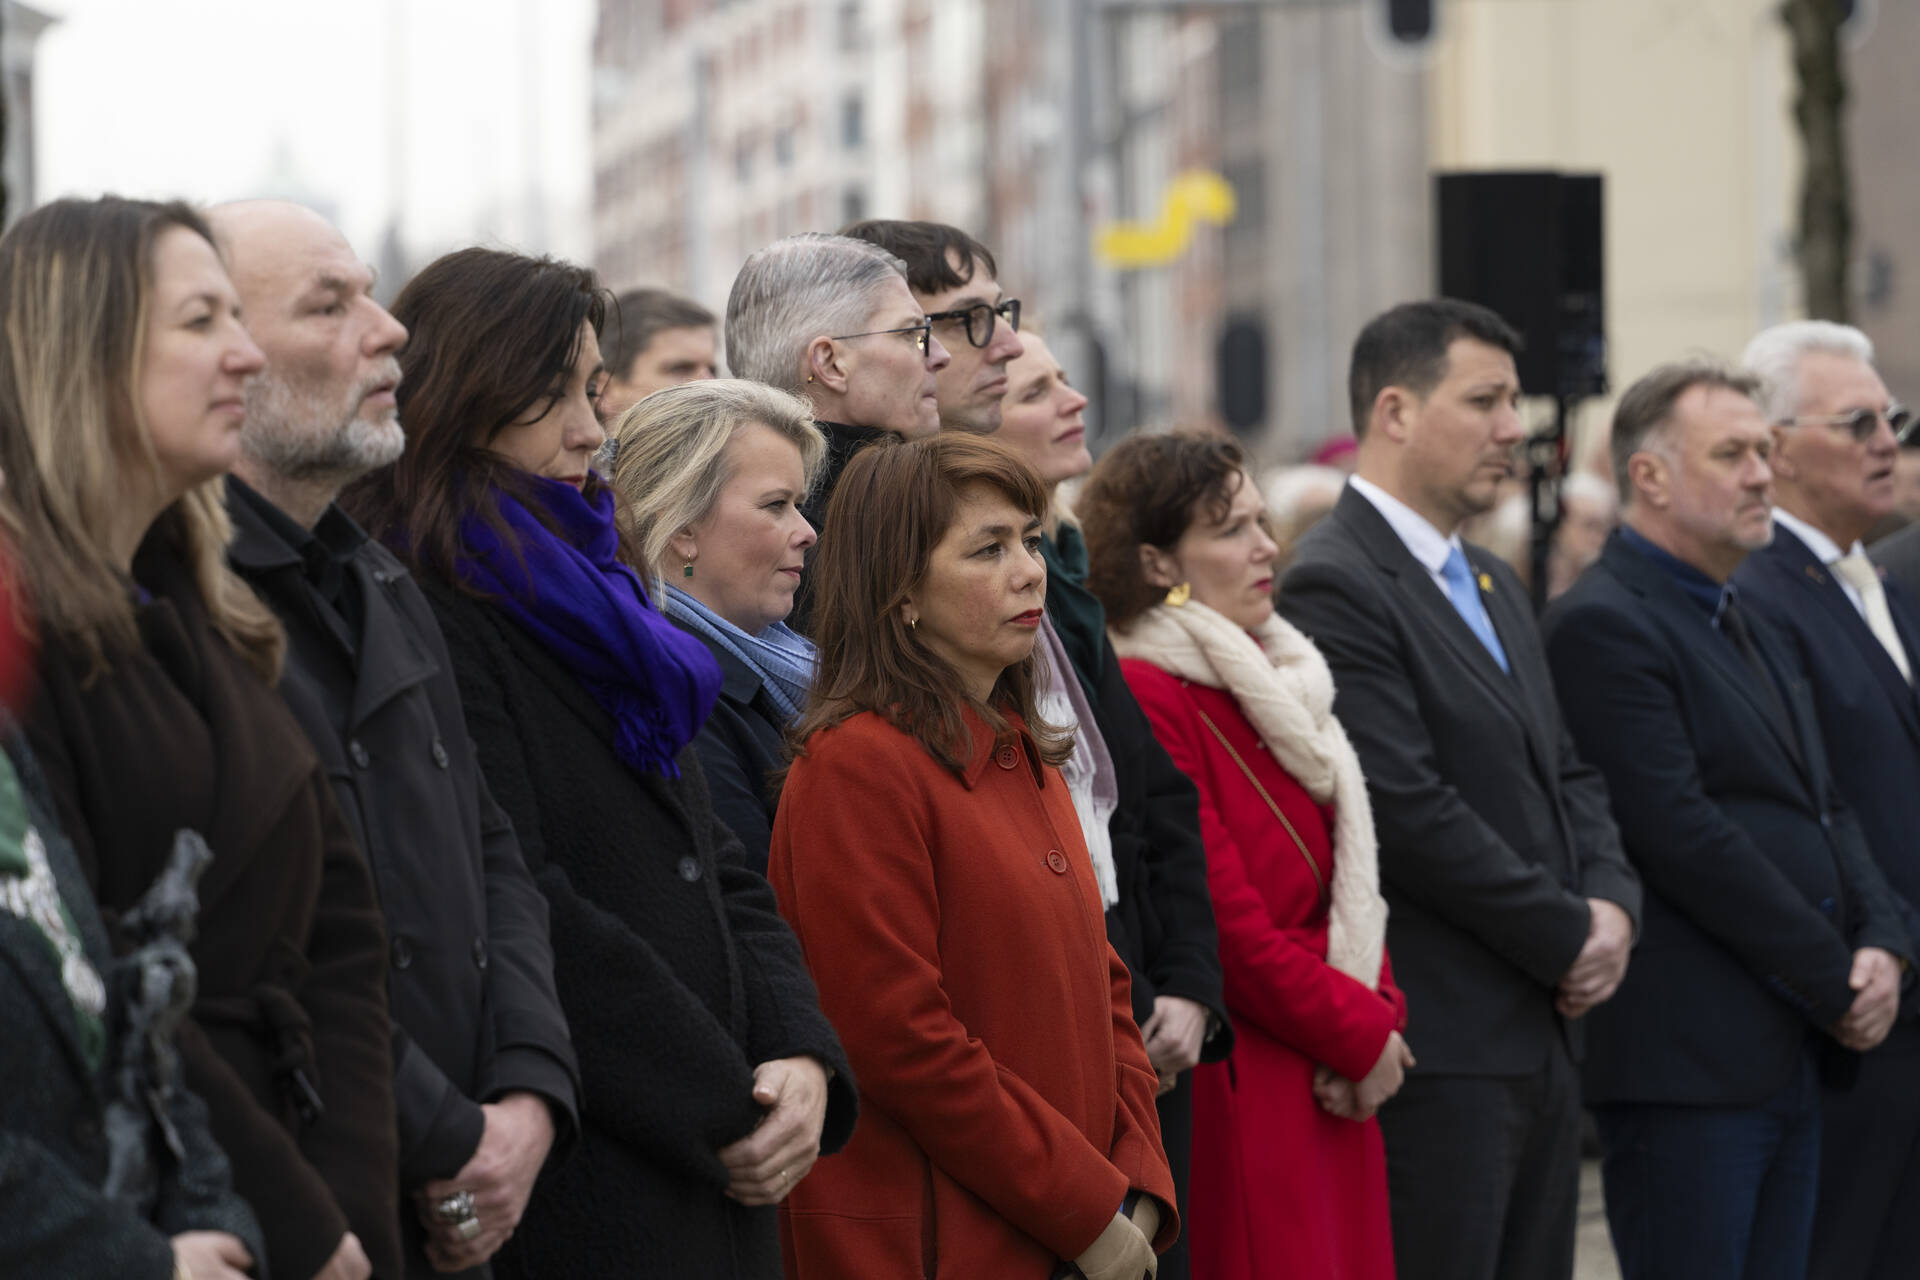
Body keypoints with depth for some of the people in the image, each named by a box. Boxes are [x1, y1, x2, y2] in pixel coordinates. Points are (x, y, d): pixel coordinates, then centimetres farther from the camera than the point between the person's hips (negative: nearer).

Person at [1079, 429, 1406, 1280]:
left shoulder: (1281, 684, 16)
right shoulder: (1147, 699, -13)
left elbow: (1347, 875, 17)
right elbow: (1224, 922, -16)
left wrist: (1378, 1012, -1)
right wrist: (1359, 1036, -7)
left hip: (1332, 1097, 9)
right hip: (1238, 1093, -9)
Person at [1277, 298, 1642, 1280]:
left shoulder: (1494, 588, 19)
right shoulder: (1335, 588, -13)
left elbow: (1566, 775, 21)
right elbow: (1408, 811, -19)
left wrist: (1611, 903, 1)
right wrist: (1569, 936, -12)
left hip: (1541, 1040, 9)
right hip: (1437, 1051, -9)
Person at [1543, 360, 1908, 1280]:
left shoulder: (1748, 626, 20)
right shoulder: (1601, 626, -11)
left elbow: (1824, 808, 19)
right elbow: (1683, 835, -18)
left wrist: (1879, 945, 0)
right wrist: (1835, 980, -13)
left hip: (1791, 1059, 9)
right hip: (1685, 1061, -9)